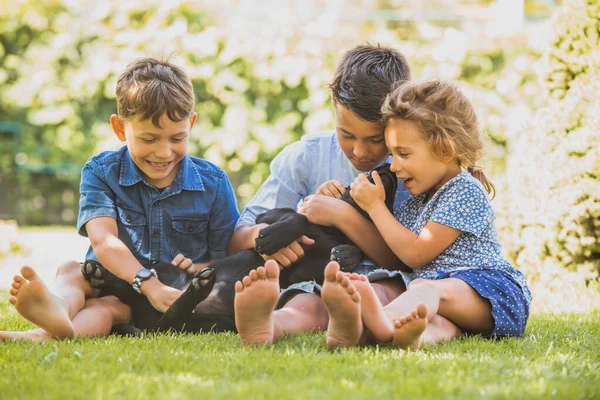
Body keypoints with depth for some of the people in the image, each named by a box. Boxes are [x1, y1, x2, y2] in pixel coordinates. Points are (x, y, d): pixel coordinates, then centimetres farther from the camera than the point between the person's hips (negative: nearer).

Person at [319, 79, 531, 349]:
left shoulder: (465, 191, -2)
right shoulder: (417, 200, 27)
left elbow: (417, 253, -5)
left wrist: (375, 206, 3)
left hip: (492, 289, -7)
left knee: (429, 290, -39)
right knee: (438, 320, -33)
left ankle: (382, 322, -73)